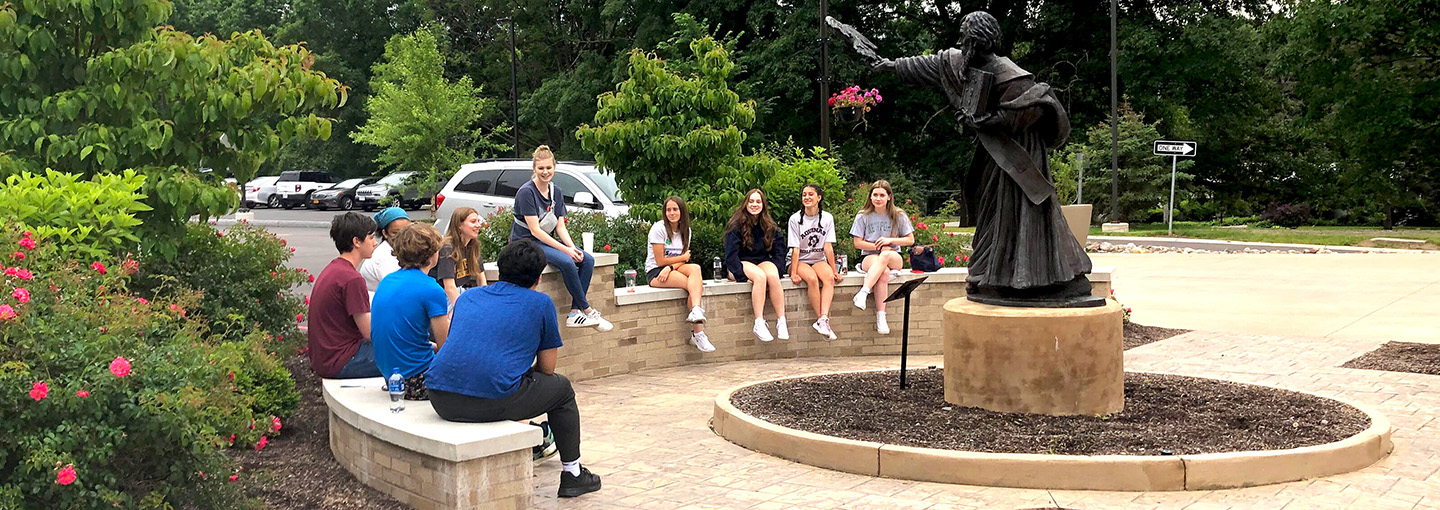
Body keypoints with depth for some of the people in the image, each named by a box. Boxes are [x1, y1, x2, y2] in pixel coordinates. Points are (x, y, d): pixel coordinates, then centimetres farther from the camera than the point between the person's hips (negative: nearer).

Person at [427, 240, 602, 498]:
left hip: (442, 401, 5)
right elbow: (547, 368, 15)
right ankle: (572, 474, 32)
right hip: (494, 401, -5)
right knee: (561, 388, 23)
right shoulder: (540, 303, 11)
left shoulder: (468, 296, 23)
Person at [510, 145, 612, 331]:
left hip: (547, 241, 8)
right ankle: (587, 311, -18)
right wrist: (565, 249, -23)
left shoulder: (556, 192, 9)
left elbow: (560, 226, 7)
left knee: (587, 260, -13)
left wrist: (573, 247, -13)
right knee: (566, 262, -30)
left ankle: (575, 313, -17)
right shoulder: (526, 192, -14)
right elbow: (535, 230, -19)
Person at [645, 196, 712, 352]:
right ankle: (698, 332, -41)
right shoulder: (659, 228, -8)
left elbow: (684, 260, 3)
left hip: (676, 269, 5)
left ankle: (696, 313, -44)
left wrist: (670, 267, -18)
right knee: (694, 284, -29)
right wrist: (683, 257, 0)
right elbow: (660, 261, -12)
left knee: (695, 268, -30)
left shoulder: (685, 230, 10)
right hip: (655, 273, -5)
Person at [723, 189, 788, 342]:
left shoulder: (769, 227, 11)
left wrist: (775, 269, -6)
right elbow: (731, 254, -11)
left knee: (772, 276, -32)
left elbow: (779, 251, 11)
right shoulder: (736, 226, -5)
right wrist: (742, 275, -21)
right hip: (741, 263, -4)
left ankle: (781, 321, -33)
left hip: (763, 262, 4)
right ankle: (759, 323, -40)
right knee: (760, 276, -36)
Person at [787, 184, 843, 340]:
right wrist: (793, 273, -19)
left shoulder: (827, 218, 1)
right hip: (800, 261, -2)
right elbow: (795, 249, -10)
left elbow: (828, 247, -2)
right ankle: (823, 320, -30)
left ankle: (822, 320, -42)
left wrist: (834, 271, -8)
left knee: (829, 277, -30)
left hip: (819, 260, 2)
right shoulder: (795, 219, -6)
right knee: (812, 279, -34)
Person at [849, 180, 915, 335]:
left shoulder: (898, 216, 5)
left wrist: (890, 240, -9)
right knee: (884, 273, -37)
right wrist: (879, 247, -10)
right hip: (870, 257, -1)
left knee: (885, 256, -39)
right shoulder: (863, 216, 4)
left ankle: (863, 292, -47)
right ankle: (880, 317, -40)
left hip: (894, 258, 1)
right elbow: (858, 243, 2)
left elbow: (910, 240, 6)